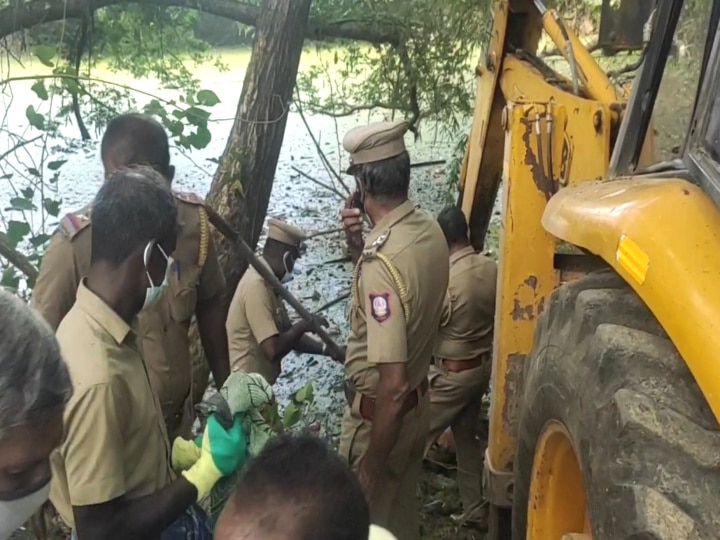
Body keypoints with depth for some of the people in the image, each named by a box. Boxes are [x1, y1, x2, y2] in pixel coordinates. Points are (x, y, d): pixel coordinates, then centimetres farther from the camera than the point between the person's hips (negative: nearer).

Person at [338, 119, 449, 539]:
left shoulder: (380, 262, -31)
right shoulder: (429, 229, -5)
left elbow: (393, 383, -30)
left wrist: (373, 463, -19)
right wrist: (365, 243, -2)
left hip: (381, 413, -8)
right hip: (419, 403, 8)